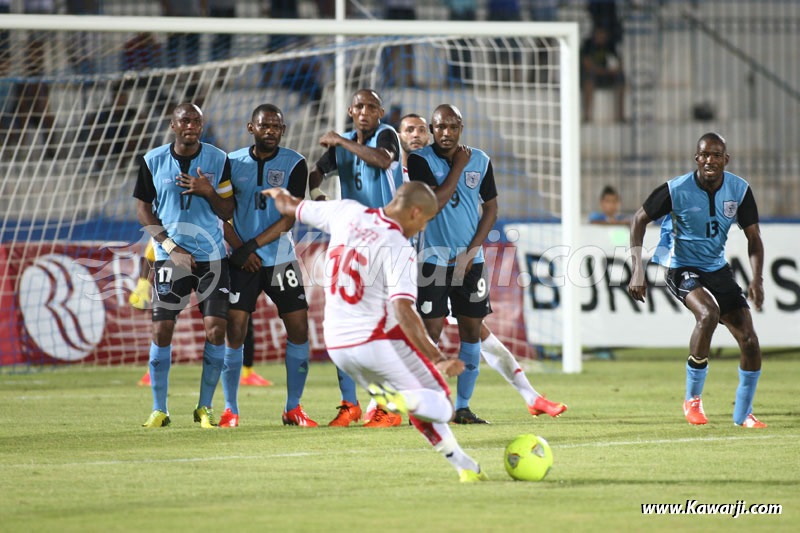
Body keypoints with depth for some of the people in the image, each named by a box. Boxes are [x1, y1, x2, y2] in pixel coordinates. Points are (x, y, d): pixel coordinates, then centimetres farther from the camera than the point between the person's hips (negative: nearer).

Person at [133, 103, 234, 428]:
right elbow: (143, 210, 5)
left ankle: (205, 407, 4)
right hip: (170, 255, 0)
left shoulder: (218, 160, 2)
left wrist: (209, 192, -16)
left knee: (216, 328, -9)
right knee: (161, 328, -7)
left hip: (212, 255, 0)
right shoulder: (152, 161, 1)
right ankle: (159, 410, 5)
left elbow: (228, 213, 4)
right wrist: (171, 248, -5)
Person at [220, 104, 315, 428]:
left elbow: (290, 218, -9)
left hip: (281, 260, 0)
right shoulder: (233, 163, 2)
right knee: (234, 331, -7)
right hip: (243, 262, 0)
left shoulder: (294, 164, -3)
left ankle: (293, 408, 9)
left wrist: (253, 246, -17)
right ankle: (230, 410, 2)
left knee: (299, 328, -3)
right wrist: (239, 249, -11)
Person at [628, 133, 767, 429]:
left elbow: (753, 237, 0)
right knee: (708, 314, -34)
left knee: (749, 340, -6)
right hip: (683, 269, -5)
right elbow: (640, 219, -5)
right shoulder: (676, 190, -17)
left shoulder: (740, 190, -7)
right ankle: (692, 398, -17)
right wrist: (638, 269, -14)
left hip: (718, 269, 5)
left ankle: (743, 413, 16)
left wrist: (756, 279, -16)